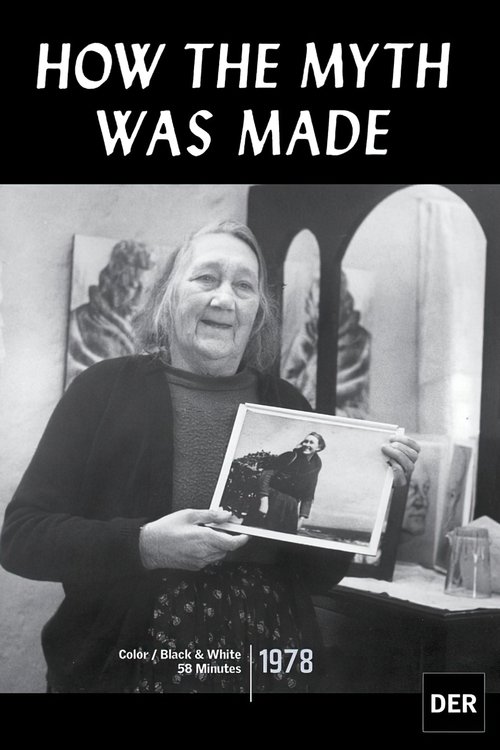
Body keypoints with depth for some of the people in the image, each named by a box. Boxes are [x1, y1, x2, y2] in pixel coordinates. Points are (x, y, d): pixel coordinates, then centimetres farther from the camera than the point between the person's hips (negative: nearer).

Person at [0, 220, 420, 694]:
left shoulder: (287, 406, 3)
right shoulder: (105, 388, -4)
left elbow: (319, 575, 6)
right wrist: (143, 545, -22)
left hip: (265, 671, 3)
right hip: (126, 669, -2)